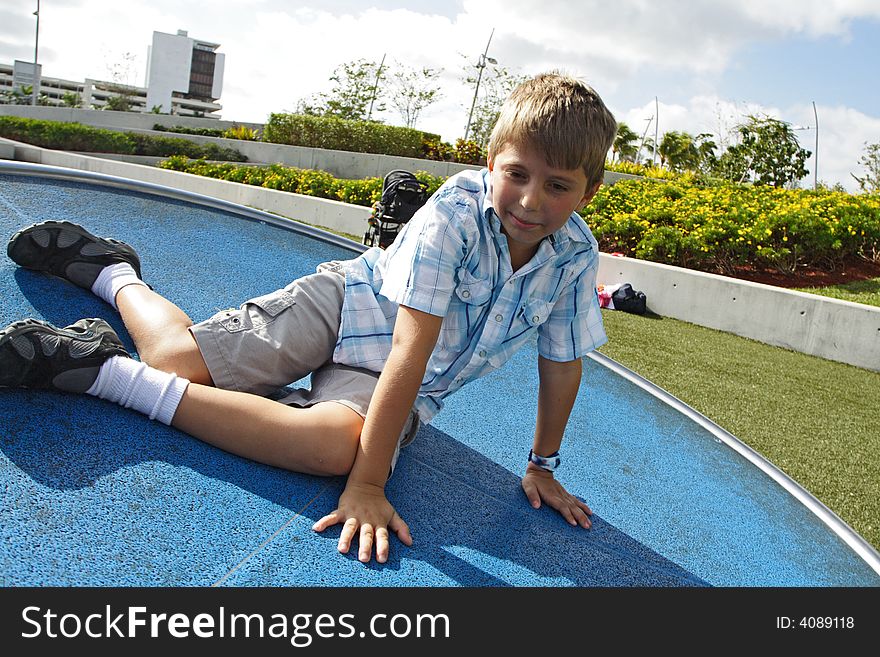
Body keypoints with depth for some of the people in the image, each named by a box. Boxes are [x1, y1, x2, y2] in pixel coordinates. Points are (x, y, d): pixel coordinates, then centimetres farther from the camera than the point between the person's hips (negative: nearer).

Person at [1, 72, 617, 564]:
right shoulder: (457, 210, -25)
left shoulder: (576, 255, -11)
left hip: (408, 386, 3)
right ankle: (114, 270, 20)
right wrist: (368, 486, -31)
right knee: (175, 358, -16)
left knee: (335, 447, -31)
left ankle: (102, 370, -22)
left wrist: (542, 464, 8)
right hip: (354, 299, -2)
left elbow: (562, 364, 3)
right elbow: (410, 352, -31)